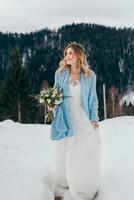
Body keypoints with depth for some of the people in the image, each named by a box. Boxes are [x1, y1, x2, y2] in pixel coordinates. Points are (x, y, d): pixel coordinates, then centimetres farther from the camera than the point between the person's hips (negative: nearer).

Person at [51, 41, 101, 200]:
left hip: (84, 120, 0)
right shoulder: (60, 73, 4)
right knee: (65, 156, 4)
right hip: (66, 120, 0)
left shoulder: (89, 76, 3)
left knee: (86, 156, 3)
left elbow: (93, 98, 7)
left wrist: (94, 118, 0)